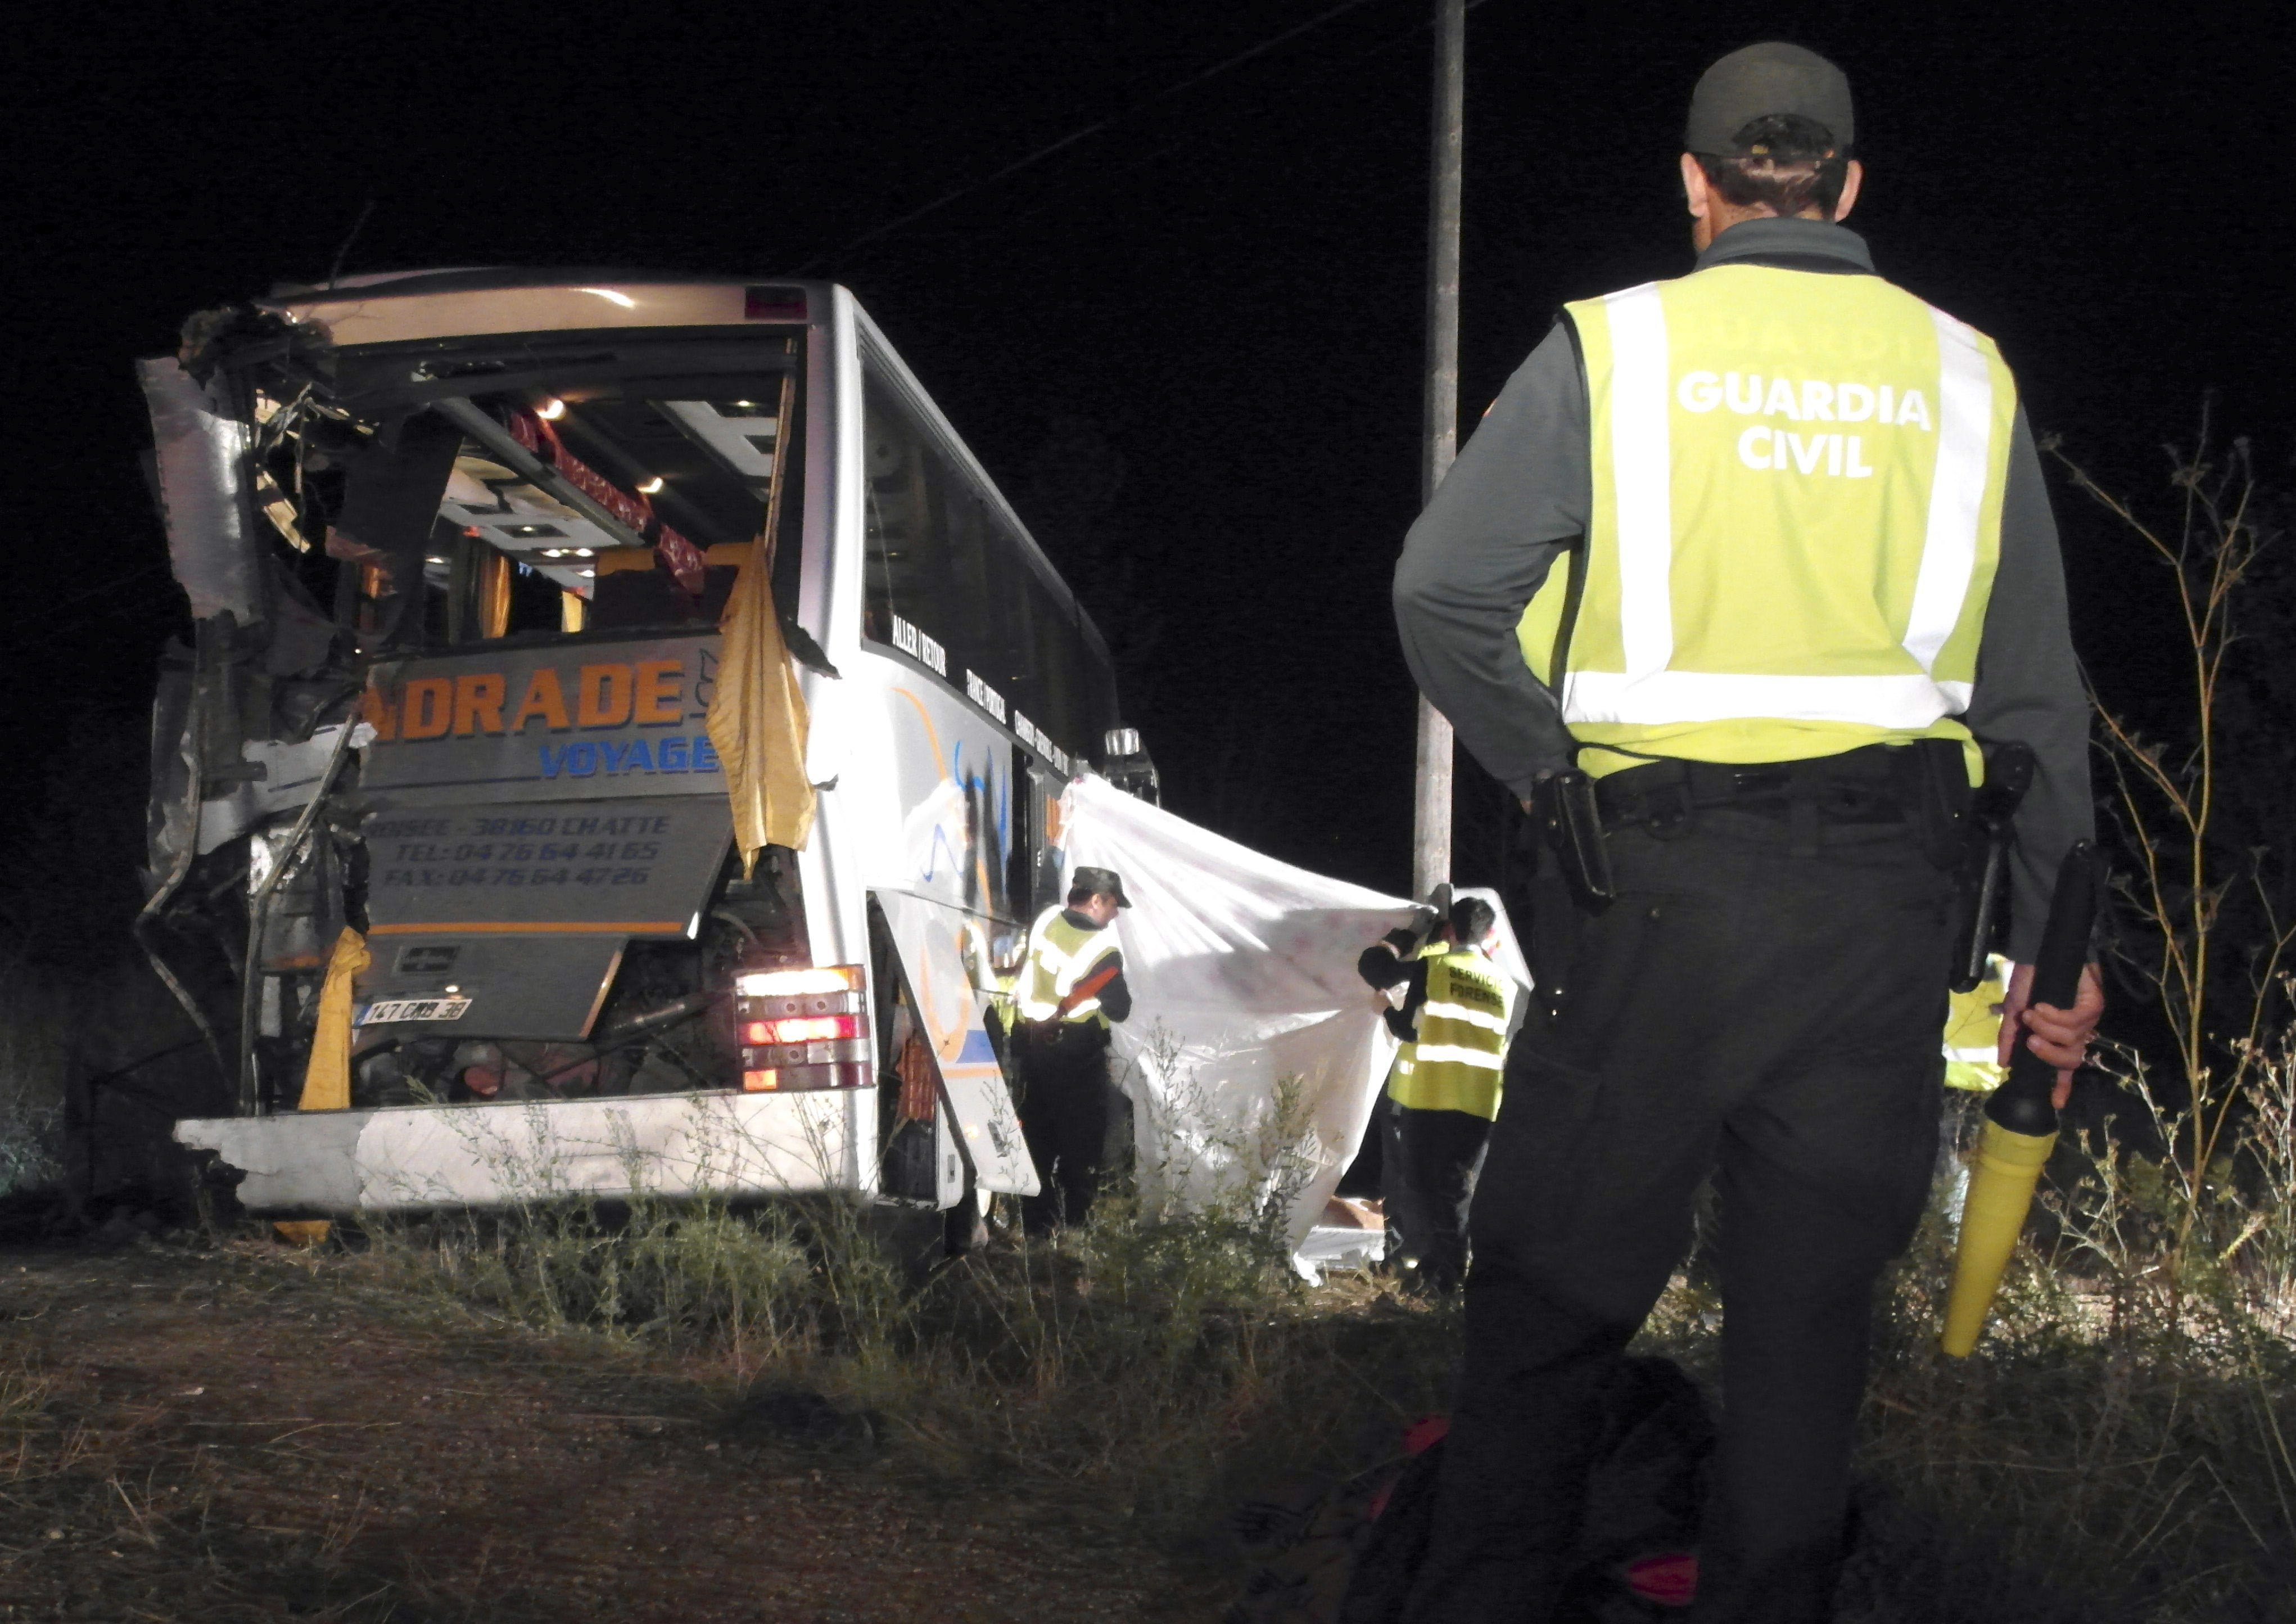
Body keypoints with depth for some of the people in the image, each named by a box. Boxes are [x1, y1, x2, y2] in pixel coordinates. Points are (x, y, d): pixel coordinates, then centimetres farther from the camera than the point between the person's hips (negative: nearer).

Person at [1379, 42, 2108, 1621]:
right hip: (1887, 899, 2)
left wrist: (1547, 773, 9)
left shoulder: (1614, 348, -1)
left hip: (1666, 878, -2)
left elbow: (1444, 589, -6)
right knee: (1811, 1303, 9)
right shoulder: (1963, 376, 8)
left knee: (1555, 1281, 8)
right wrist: (2050, 936, 18)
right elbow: (2036, 689, 12)